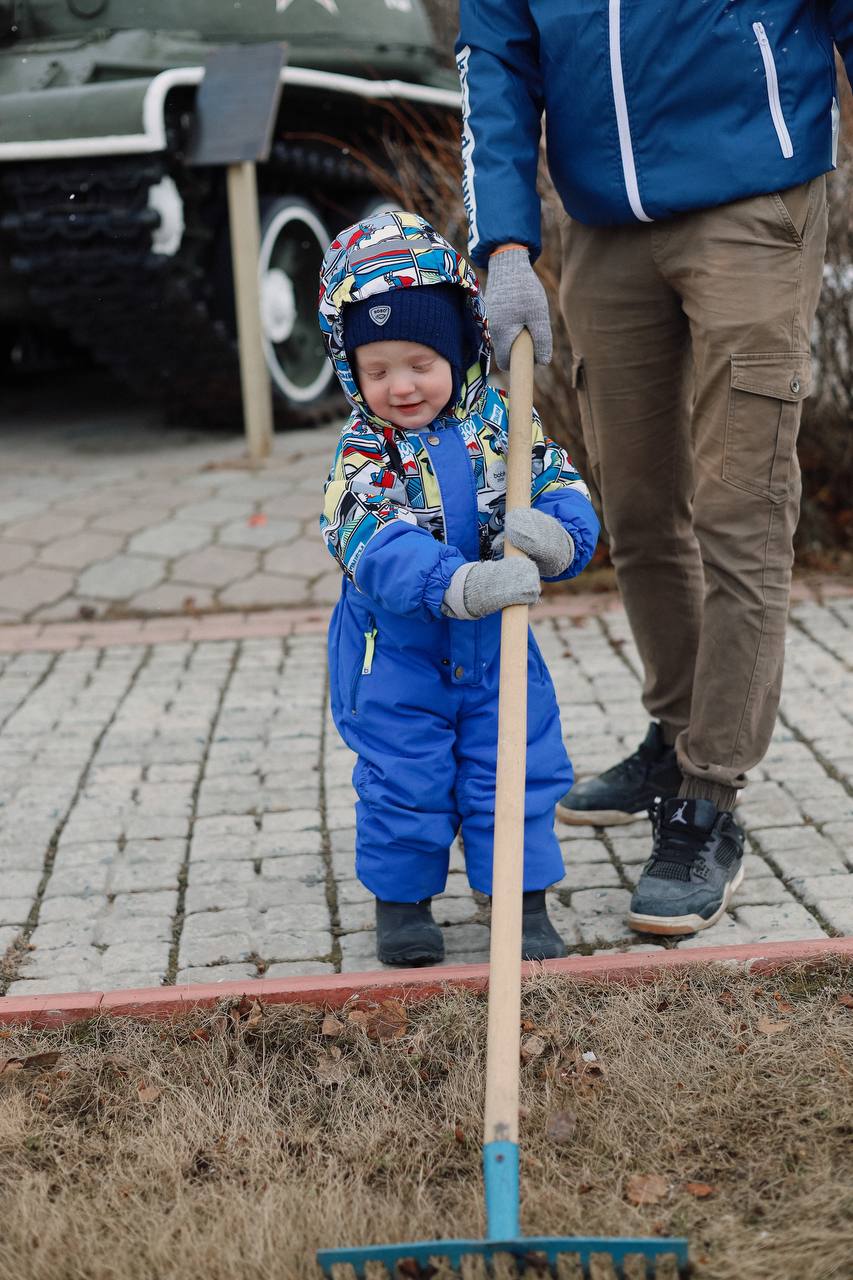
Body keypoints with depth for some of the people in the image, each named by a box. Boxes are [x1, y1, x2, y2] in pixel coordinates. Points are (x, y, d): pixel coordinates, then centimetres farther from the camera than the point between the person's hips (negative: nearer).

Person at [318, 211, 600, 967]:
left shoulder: (501, 422, -7)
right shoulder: (363, 453, -15)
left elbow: (565, 495, -11)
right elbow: (379, 548, -30)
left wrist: (556, 537, -36)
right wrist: (462, 585, -47)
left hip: (494, 641, 2)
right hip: (397, 648, -2)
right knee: (404, 778, 6)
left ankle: (523, 902, 23)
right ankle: (401, 901, 28)